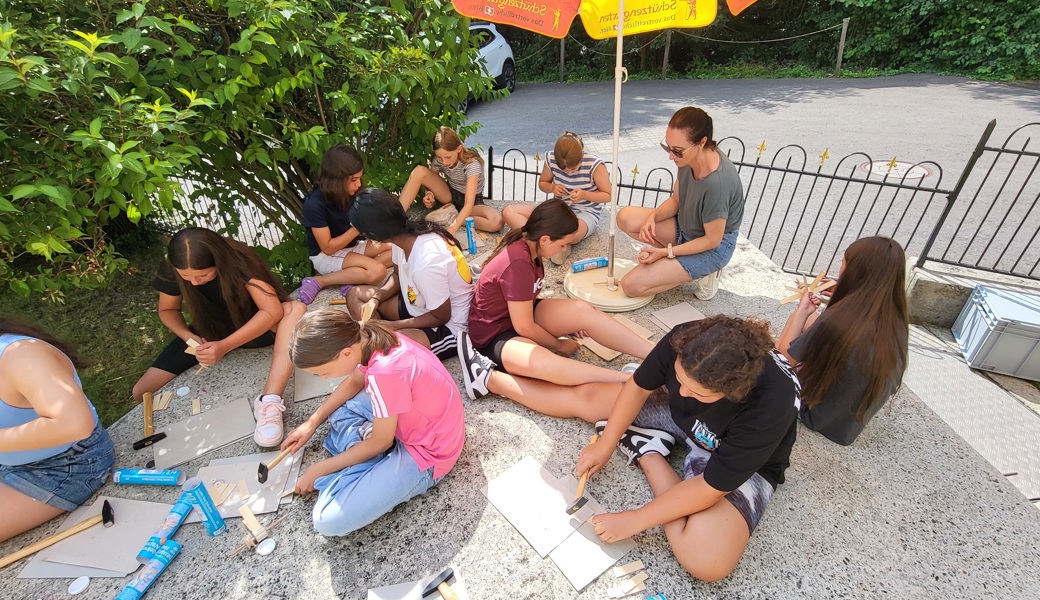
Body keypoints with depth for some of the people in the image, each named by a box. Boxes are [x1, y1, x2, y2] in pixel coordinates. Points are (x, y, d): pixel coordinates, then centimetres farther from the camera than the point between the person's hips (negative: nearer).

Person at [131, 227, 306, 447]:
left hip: (253, 327, -3)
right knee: (142, 392, -9)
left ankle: (269, 401, -45)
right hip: (208, 332, 4)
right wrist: (189, 337, -20)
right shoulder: (170, 270, -18)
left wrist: (225, 346, -40)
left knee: (296, 309, -37)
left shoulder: (238, 260, -29)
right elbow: (168, 310, 0)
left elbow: (273, 310, -35)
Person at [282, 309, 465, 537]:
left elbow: (381, 442, -17)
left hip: (426, 454, -8)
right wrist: (311, 423, 13)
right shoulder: (371, 338, -9)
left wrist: (319, 469, -4)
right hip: (412, 417, 9)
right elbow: (354, 382, 14)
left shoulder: (385, 372, -33)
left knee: (329, 520, -18)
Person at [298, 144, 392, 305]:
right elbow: (328, 248, -21)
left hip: (353, 245, 7)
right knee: (377, 272, -29)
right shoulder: (314, 204, -24)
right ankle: (318, 281, -13)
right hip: (325, 256, -7)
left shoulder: (349, 193, -8)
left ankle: (351, 278, -14)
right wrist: (357, 228, -26)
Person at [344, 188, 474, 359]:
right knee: (355, 295, 7)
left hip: (448, 327, -9)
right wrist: (376, 298, -8)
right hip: (421, 306, 9)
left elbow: (441, 317, -20)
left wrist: (392, 325, -14)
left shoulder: (426, 264, -34)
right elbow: (399, 276, 10)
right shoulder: (406, 235, -11)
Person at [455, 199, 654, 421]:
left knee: (583, 311, -17)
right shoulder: (518, 264, -29)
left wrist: (568, 320, 8)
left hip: (518, 313, 9)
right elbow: (524, 328, -22)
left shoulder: (526, 245, -1)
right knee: (545, 364, -43)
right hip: (497, 333, -8)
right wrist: (559, 344, -6)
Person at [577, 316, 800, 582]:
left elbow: (709, 488, -30)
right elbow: (639, 388, -12)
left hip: (745, 462, -2)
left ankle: (648, 454, -7)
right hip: (679, 414, 3)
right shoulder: (685, 341, -31)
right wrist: (604, 446, -13)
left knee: (709, 563, -26)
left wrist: (634, 520, -23)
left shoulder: (769, 407, -39)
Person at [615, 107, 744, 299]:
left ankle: (701, 272, 1)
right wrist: (653, 216, -17)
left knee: (631, 285, -16)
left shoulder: (717, 183, -35)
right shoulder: (688, 158, -13)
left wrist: (665, 252, -22)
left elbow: (712, 240, -23)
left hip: (713, 248, -8)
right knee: (625, 218, -8)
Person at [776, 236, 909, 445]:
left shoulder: (835, 321, -34)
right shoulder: (897, 322, -13)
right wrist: (840, 299, 1)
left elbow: (785, 357, -21)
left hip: (818, 415, -6)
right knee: (808, 319, 8)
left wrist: (802, 310, -10)